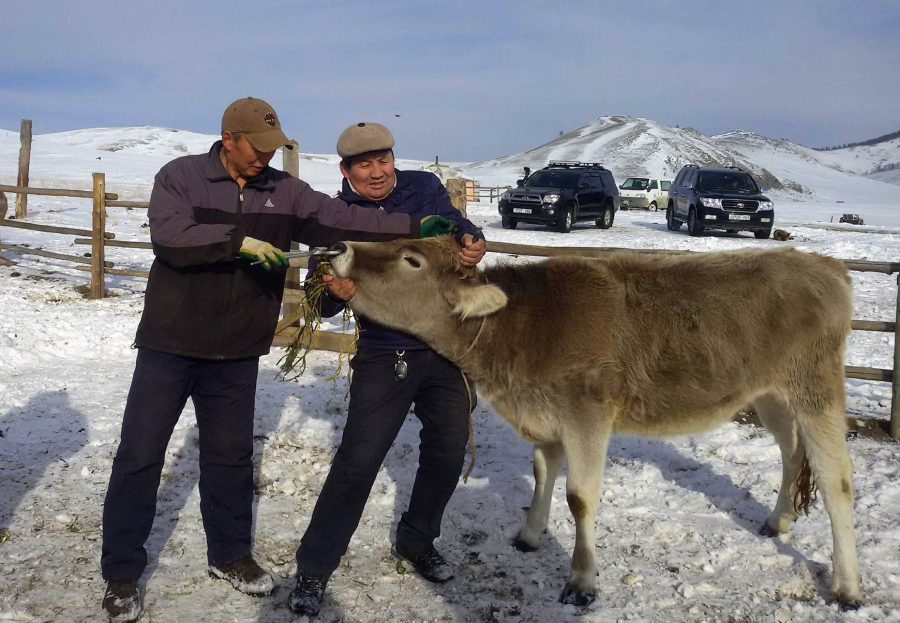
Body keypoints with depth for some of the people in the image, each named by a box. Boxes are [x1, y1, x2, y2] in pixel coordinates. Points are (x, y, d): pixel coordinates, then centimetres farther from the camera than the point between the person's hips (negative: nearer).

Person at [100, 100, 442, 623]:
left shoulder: (285, 191, 2)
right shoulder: (181, 176, -7)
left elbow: (342, 219, -4)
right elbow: (169, 235, -21)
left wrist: (412, 227, -13)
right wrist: (240, 241, -27)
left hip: (237, 353, 4)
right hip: (170, 344, -3)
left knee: (231, 455, 14)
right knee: (140, 455, 2)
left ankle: (229, 553, 33)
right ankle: (122, 574, 16)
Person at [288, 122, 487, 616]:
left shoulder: (425, 188, -2)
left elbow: (460, 228, 8)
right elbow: (323, 304, -4)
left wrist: (473, 246, -17)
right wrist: (335, 292, -29)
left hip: (450, 346, 3)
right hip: (385, 356, -3)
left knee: (447, 454, 11)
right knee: (358, 461, -9)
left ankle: (416, 543, 35)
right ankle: (313, 570, 6)